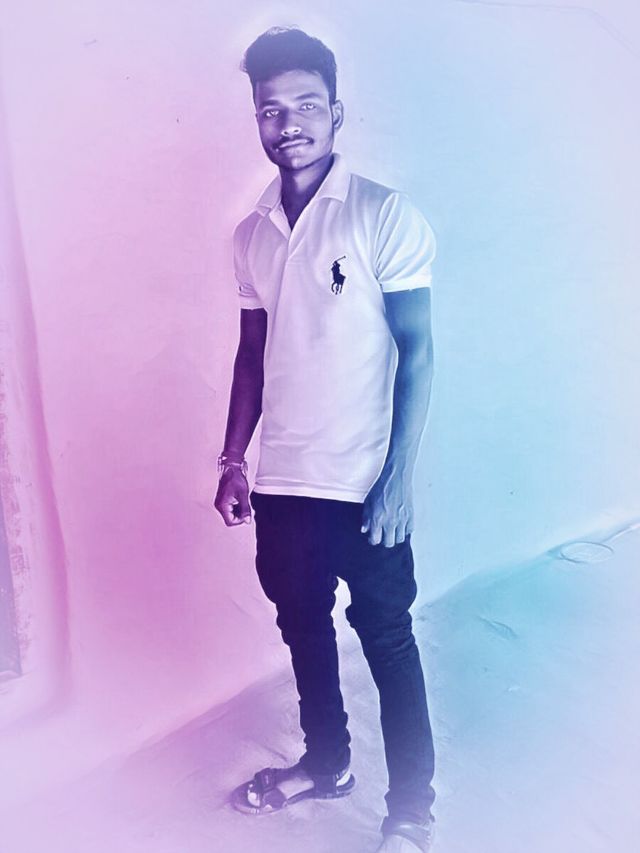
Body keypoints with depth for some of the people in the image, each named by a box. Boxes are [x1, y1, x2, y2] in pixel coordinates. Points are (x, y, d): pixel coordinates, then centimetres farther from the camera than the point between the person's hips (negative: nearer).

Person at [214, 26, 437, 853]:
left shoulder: (385, 216, -8)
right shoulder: (252, 234, 7)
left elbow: (416, 353, -9)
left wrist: (398, 477, -14)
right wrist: (234, 458, 11)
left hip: (362, 480, -5)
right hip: (281, 478, 6)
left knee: (385, 639, 6)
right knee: (303, 625, 19)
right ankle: (325, 761, 42)